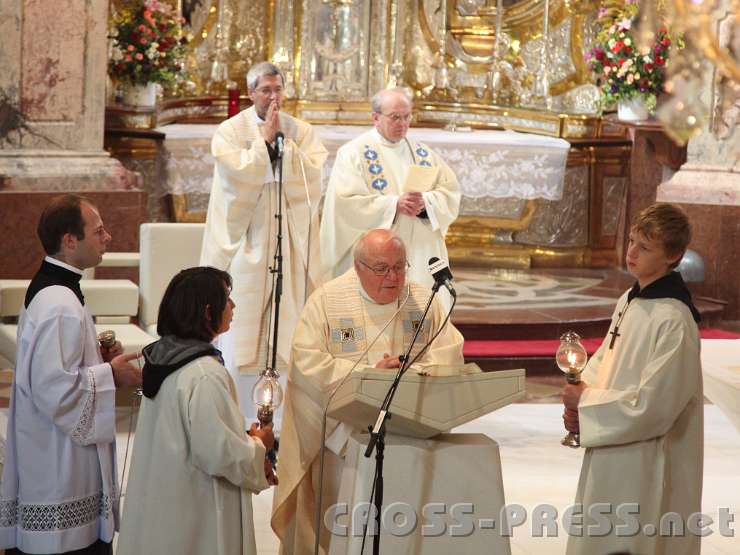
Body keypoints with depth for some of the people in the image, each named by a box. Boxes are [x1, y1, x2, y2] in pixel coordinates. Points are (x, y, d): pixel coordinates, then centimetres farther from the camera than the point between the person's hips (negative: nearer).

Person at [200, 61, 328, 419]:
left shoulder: (301, 131, 8)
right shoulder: (230, 131, 1)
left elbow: (312, 172, -6)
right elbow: (238, 174, -13)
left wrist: (282, 140, -11)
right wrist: (265, 139, -11)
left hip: (290, 238, 2)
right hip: (246, 238, -2)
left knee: (288, 320, 1)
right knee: (242, 322, -4)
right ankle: (241, 413, 2)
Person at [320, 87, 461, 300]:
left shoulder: (423, 153, 15)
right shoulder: (353, 153, -1)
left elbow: (450, 191, 8)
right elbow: (346, 202, -12)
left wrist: (425, 202, -14)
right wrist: (394, 204, -19)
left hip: (421, 255, 5)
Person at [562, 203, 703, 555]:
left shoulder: (674, 320, -21)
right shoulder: (629, 301, 6)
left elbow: (655, 404, -24)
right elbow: (604, 360, 16)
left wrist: (587, 404, -14)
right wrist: (579, 402, -3)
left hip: (645, 463, -9)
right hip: (610, 453, 9)